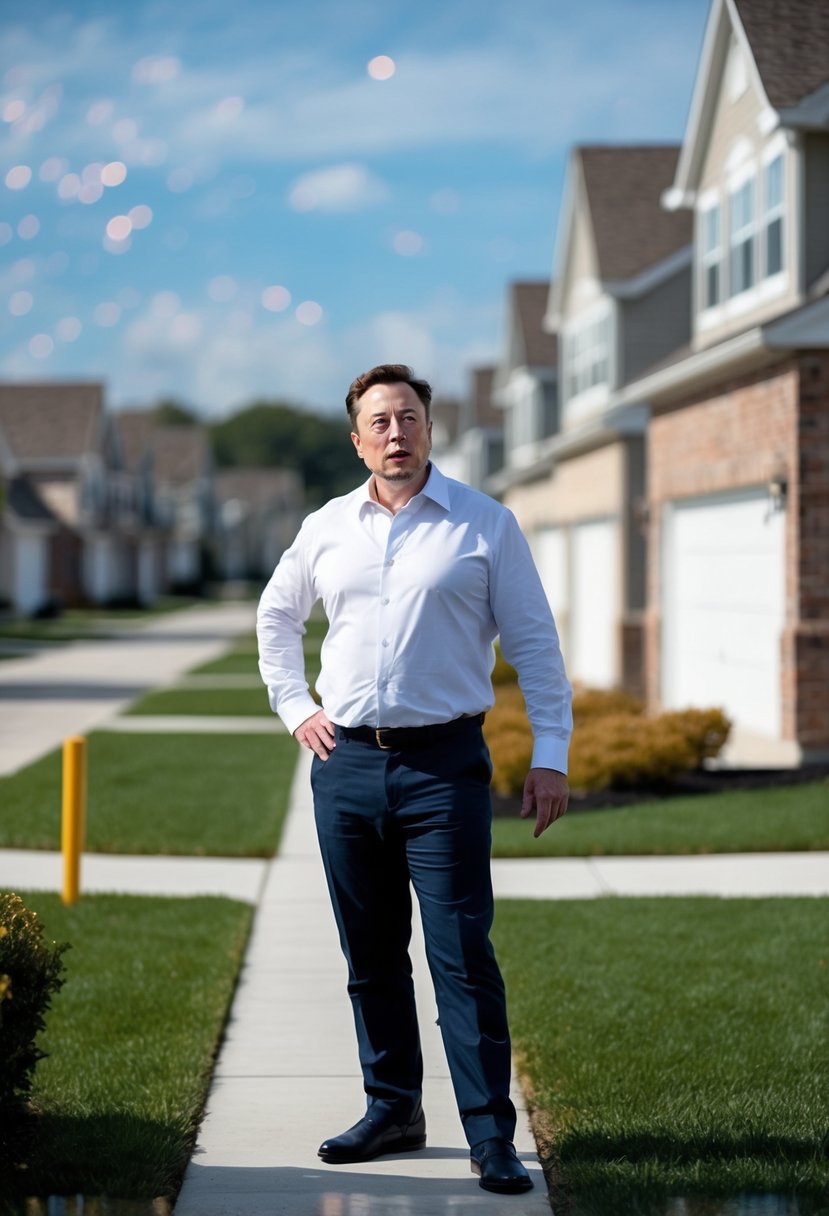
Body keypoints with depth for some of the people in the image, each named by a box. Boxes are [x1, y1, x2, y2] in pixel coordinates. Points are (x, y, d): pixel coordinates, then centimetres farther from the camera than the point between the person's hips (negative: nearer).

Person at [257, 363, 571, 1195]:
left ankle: (491, 1137, -2)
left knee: (462, 955, -7)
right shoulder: (326, 528, 10)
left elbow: (534, 644, 0)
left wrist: (550, 754, -7)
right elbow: (275, 616, 26)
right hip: (346, 764, 4)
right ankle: (391, 1112, 23)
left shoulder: (485, 525, 0)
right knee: (371, 957, 11)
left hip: (444, 764, -4)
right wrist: (293, 707, 15)